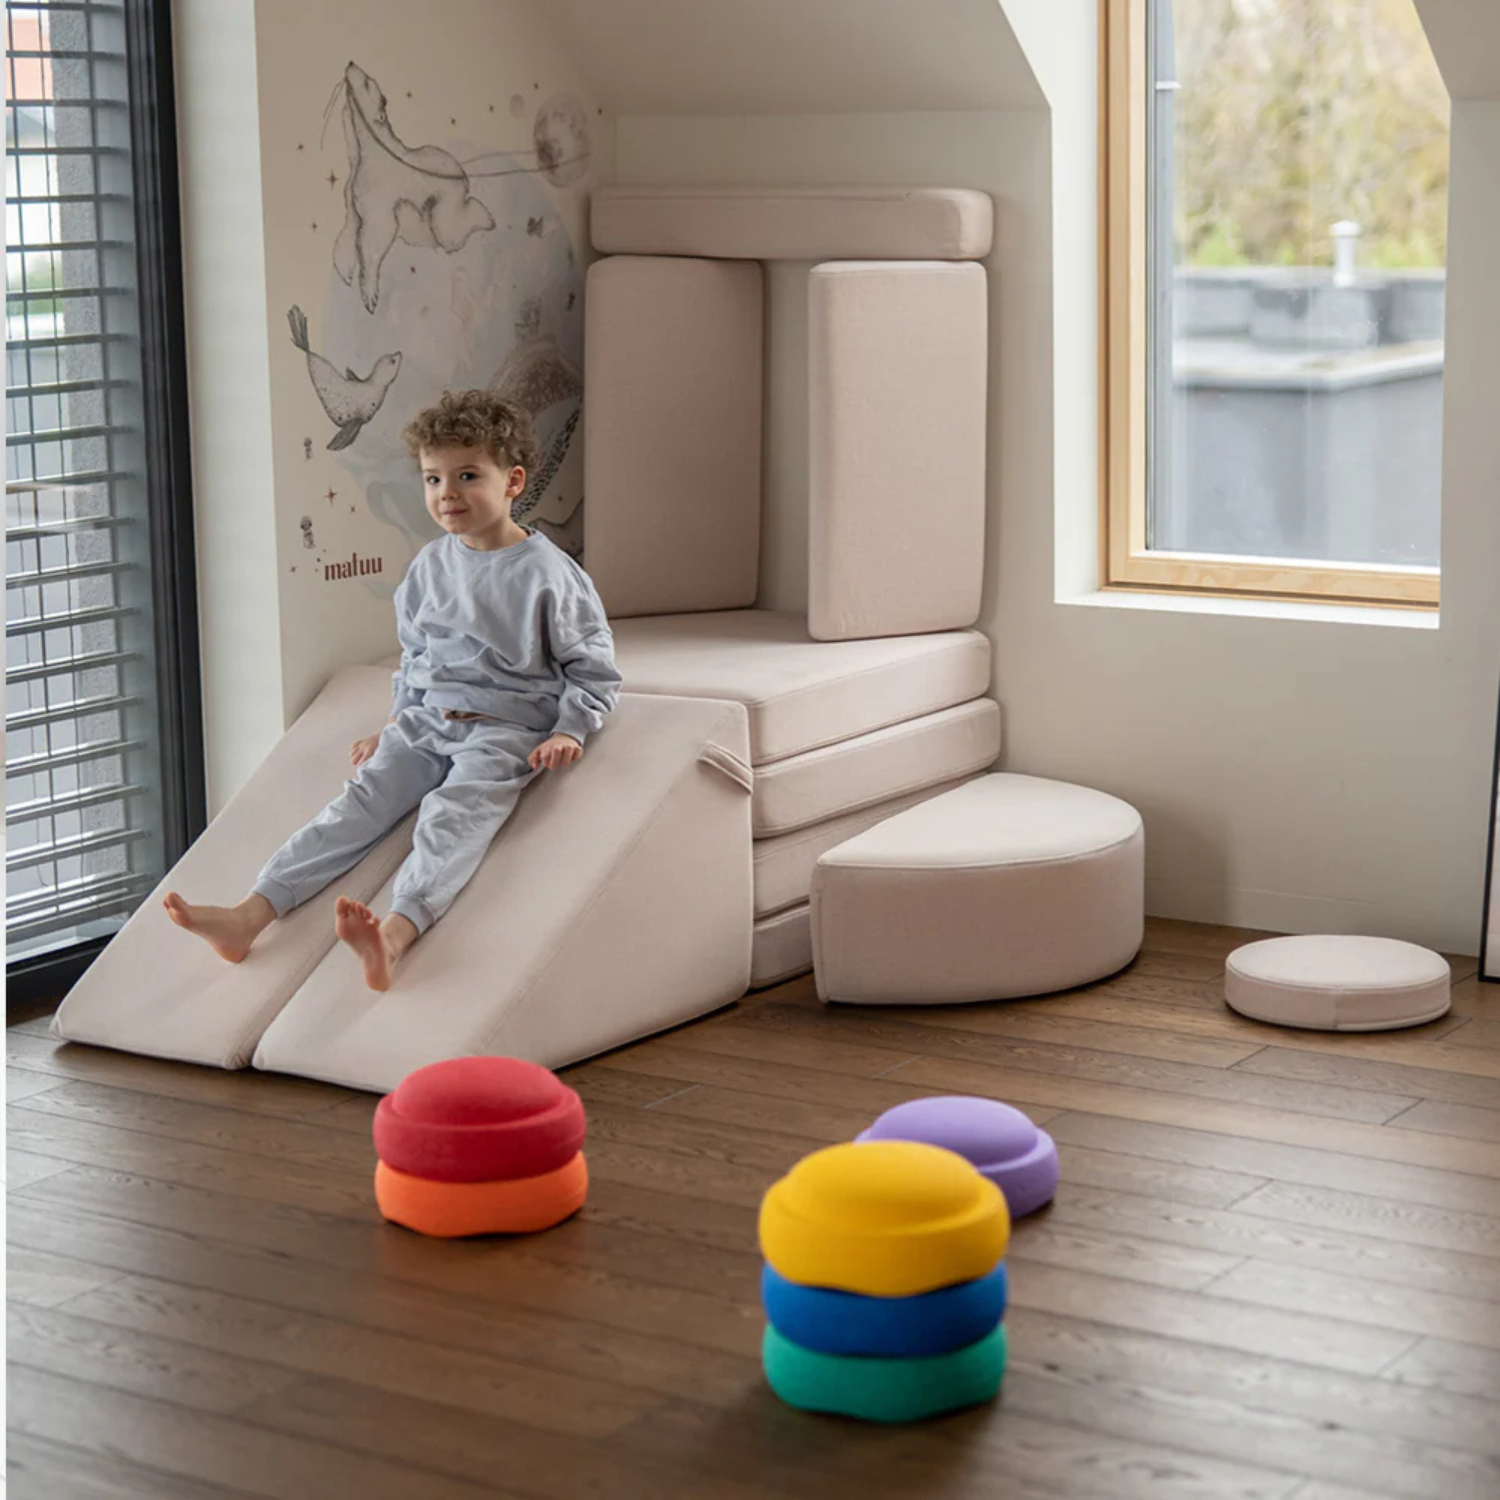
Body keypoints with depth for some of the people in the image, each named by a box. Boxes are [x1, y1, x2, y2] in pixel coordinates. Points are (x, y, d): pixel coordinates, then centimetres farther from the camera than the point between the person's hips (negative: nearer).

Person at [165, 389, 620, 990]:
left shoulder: (548, 574, -6)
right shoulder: (429, 566, 12)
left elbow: (593, 669, 0)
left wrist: (570, 731, -12)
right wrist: (394, 725, 19)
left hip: (505, 730, -6)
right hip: (426, 719, 6)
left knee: (452, 815, -31)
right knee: (358, 803, -14)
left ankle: (395, 935, -58)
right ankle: (248, 917, -28)